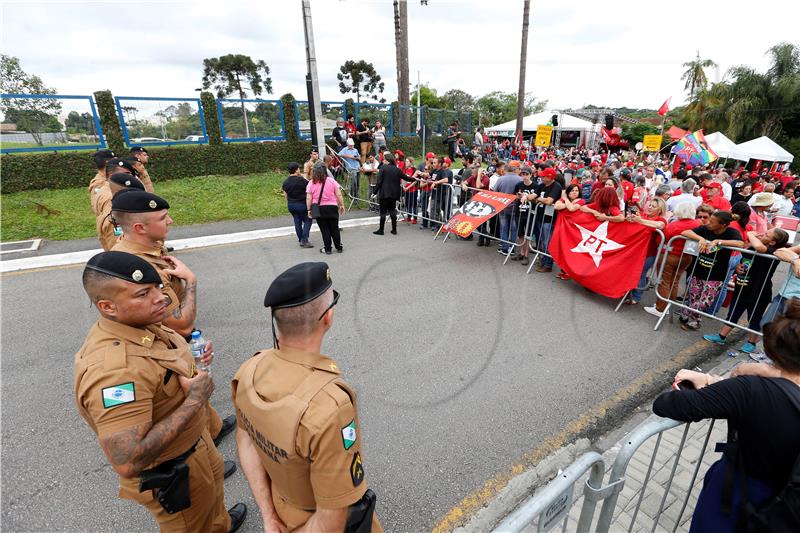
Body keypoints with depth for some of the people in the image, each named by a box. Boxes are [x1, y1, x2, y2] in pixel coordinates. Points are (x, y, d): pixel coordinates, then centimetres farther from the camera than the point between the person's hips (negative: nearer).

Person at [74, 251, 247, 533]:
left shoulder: (141, 324, -10)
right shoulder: (114, 368, -38)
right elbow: (127, 462, -38)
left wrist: (190, 361, -7)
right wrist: (194, 401, -33)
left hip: (195, 440, 9)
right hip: (171, 474, -8)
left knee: (213, 481, 35)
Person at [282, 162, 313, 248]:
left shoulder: (285, 182, 4)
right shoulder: (301, 180, -17)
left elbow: (285, 194, 11)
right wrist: (303, 176, 2)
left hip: (290, 205, 7)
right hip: (302, 204, -6)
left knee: (297, 222, 14)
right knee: (307, 221, 3)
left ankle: (300, 239, 20)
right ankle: (304, 240, -6)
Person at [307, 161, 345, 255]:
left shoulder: (311, 183, -5)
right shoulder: (331, 181, -4)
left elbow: (308, 198, -6)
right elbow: (339, 195, -4)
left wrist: (309, 210, 3)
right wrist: (341, 205, 7)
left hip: (319, 209, 0)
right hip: (332, 208, 1)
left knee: (324, 230, 8)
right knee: (334, 229, 11)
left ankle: (327, 249, 12)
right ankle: (339, 248, 19)